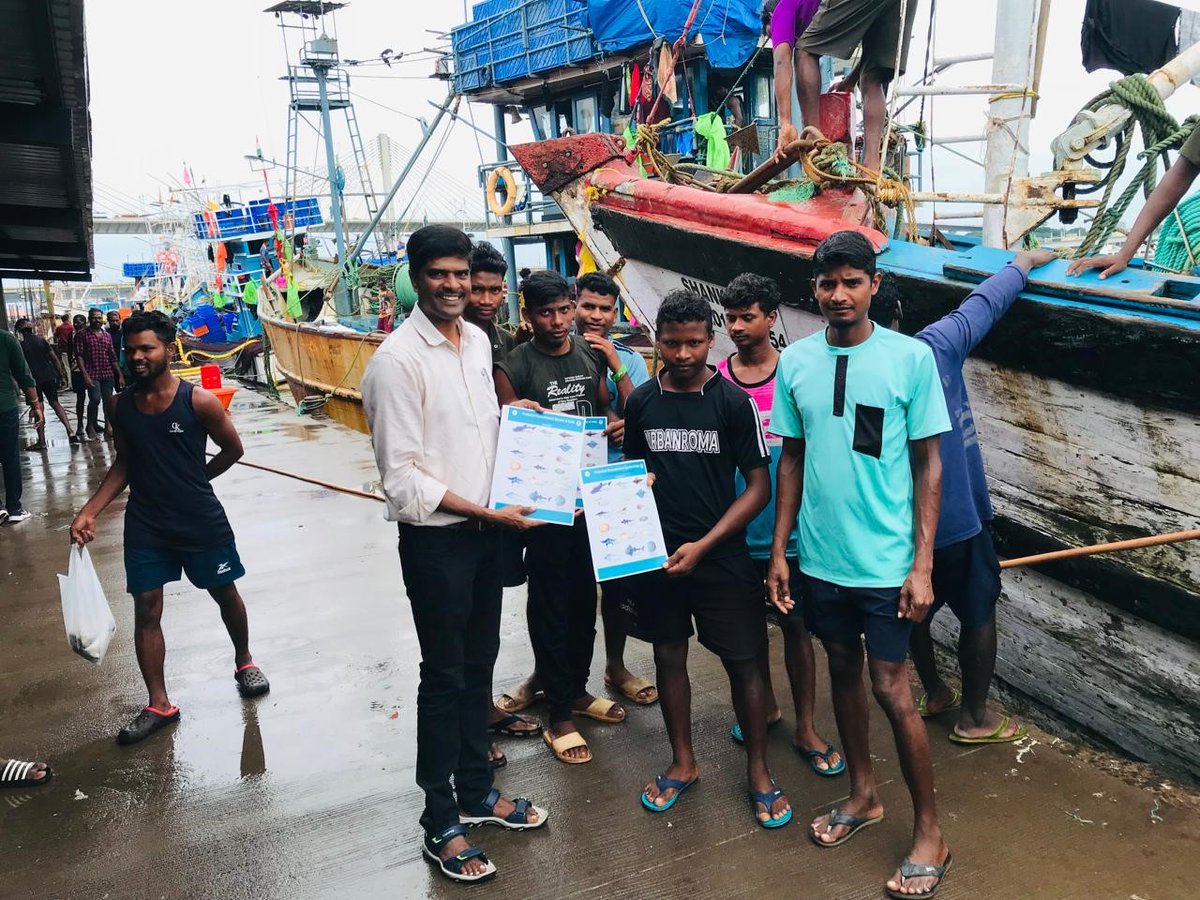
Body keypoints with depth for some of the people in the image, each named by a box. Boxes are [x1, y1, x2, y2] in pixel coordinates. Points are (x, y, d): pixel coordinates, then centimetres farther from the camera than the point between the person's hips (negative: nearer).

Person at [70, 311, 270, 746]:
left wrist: (193, 480, 5)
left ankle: (244, 662, 40)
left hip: (202, 522, -3)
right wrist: (90, 511, 0)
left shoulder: (199, 401, -14)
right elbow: (123, 464, 9)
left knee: (225, 594, 13)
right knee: (146, 609, 3)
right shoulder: (121, 406, -1)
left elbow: (233, 449, -1)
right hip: (145, 526, 3)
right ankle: (159, 704, 15)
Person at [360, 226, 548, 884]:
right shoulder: (397, 359, -17)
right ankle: (441, 825, 24)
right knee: (444, 675, 5)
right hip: (435, 538, -7)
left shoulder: (478, 341, 5)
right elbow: (402, 478, -19)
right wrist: (489, 513, -18)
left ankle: (475, 792, 37)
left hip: (486, 528, 7)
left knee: (479, 664, 18)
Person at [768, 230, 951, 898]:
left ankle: (930, 831, 23)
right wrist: (779, 550, 6)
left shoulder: (911, 357, -9)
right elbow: (792, 461, 7)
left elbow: (928, 465, -5)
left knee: (892, 692, 2)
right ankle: (863, 794, 39)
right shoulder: (796, 361, 1)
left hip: (886, 562, -4)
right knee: (843, 672, 18)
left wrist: (922, 565, -9)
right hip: (820, 558, 4)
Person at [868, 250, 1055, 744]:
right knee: (978, 615, 16)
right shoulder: (932, 350, -19)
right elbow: (984, 303, -3)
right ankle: (974, 718, 30)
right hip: (955, 520, -3)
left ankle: (935, 693, 44)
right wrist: (1025, 261, 15)